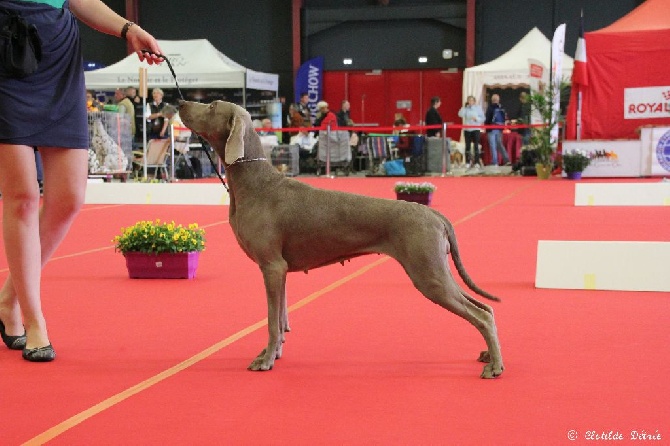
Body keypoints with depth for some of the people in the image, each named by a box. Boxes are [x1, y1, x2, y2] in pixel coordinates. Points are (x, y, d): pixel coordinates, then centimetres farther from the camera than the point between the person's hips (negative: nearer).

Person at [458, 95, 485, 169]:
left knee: (476, 145, -5)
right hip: (467, 129, 2)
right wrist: (465, 106, -14)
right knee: (467, 146, 4)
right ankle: (467, 162, 9)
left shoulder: (478, 108, 2)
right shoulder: (465, 108, 5)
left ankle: (477, 162, -3)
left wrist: (477, 119, -16)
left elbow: (483, 118, 1)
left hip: (476, 129, -2)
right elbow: (460, 114, -13)